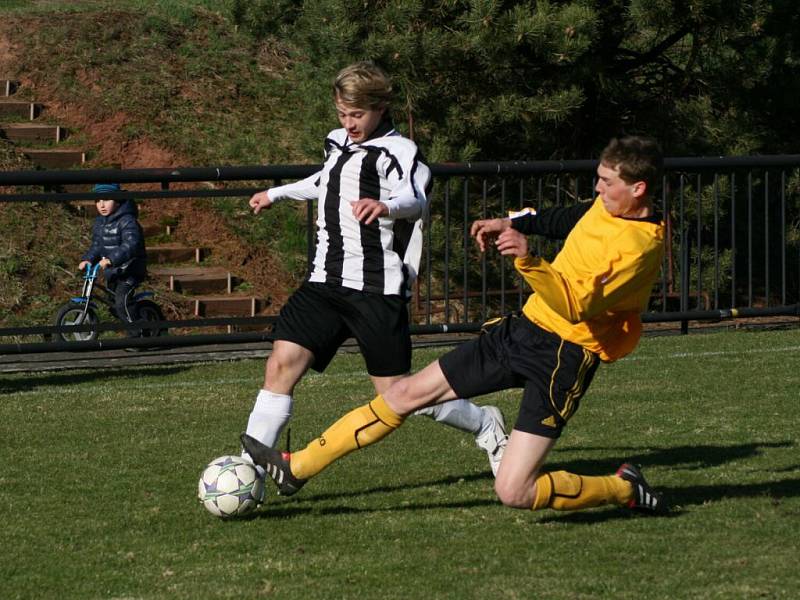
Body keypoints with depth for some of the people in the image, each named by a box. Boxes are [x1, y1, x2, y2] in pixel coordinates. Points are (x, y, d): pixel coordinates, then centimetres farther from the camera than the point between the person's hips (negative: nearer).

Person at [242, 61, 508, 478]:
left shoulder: (397, 151, -7)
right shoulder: (338, 143, 17)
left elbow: (417, 201, -29)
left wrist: (385, 205, -51)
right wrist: (278, 194, 53)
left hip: (376, 288, -6)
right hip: (326, 283, 6)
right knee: (282, 363, -12)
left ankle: (485, 425, 23)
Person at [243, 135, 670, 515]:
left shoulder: (641, 245, -23)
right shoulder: (607, 205, 2)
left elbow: (575, 307, -32)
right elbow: (569, 219, 27)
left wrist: (527, 259, -42)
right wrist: (512, 223, 19)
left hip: (564, 356, -9)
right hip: (526, 327, 9)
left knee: (513, 492, -14)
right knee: (408, 392, 9)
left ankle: (626, 490, 9)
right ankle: (296, 468, 19)